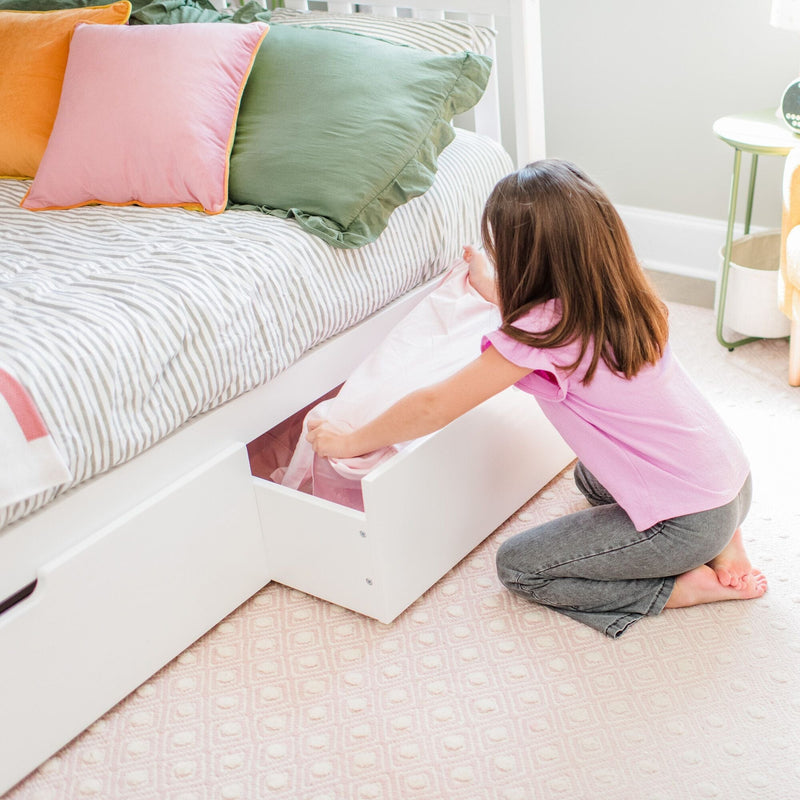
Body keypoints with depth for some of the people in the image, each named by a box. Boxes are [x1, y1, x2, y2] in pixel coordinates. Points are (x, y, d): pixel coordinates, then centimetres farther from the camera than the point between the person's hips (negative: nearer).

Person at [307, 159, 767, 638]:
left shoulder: (543, 332, -22)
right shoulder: (619, 296, 0)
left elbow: (433, 407, -14)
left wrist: (350, 443, 0)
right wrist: (492, 289, 40)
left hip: (689, 522, -8)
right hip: (737, 479, 8)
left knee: (517, 566, 5)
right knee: (591, 475, 35)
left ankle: (688, 587, 1)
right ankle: (719, 542, 15)